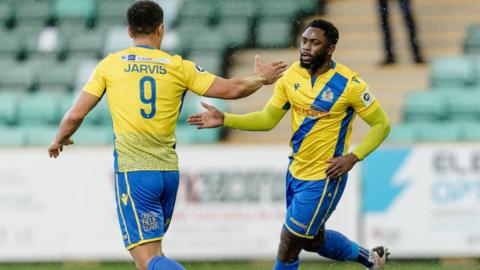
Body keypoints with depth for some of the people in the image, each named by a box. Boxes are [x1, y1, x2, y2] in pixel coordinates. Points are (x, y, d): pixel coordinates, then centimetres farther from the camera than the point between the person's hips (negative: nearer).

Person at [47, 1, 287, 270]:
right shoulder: (178, 66, 4)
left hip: (133, 171, -3)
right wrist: (261, 79, 26)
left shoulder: (110, 65, 2)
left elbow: (75, 115, 2)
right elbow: (231, 89, 5)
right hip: (169, 171, 3)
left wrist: (59, 140, 23)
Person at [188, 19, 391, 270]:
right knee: (314, 240, 22)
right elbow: (267, 119, 4)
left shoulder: (348, 83, -17)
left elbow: (382, 124, -9)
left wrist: (353, 157, -20)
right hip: (296, 171, 7)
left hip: (324, 178, -7)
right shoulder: (292, 75, -2)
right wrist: (225, 119, -7)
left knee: (288, 246, -4)